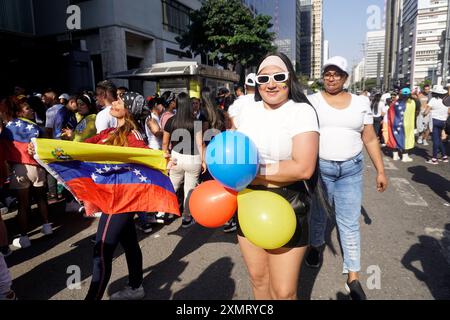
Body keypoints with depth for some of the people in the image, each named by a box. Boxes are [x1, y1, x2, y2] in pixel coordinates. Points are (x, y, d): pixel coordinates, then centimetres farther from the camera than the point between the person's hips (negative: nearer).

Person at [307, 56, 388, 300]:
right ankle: (316, 246, 46)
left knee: (350, 224, 3)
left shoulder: (360, 103, 3)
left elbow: (370, 139, 7)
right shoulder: (311, 101, -2)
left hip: (351, 170, 1)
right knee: (318, 213, 17)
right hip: (319, 168, 0)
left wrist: (380, 171, 5)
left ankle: (353, 278, 15)